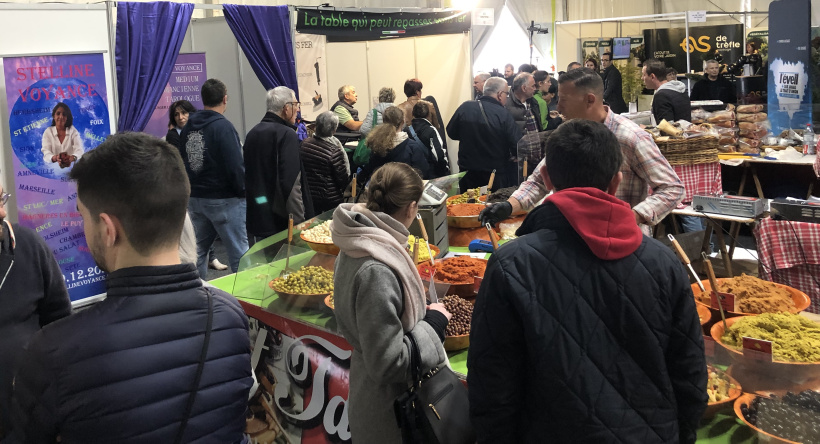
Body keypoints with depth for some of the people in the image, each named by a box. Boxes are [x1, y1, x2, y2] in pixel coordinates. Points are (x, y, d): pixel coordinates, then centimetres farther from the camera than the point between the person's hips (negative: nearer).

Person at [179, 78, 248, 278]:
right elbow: (235, 165, -19)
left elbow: (182, 162, 14)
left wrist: (191, 189, 19)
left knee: (198, 250, 15)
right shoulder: (222, 126, -15)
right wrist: (243, 190, -5)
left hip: (195, 199, 7)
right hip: (224, 200, -7)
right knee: (239, 253, -1)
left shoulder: (187, 128, 6)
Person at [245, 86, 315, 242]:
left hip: (255, 219, 8)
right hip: (280, 223, -7)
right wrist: (299, 223, -18)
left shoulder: (253, 133, 10)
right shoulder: (287, 134, -13)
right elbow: (291, 184, -21)